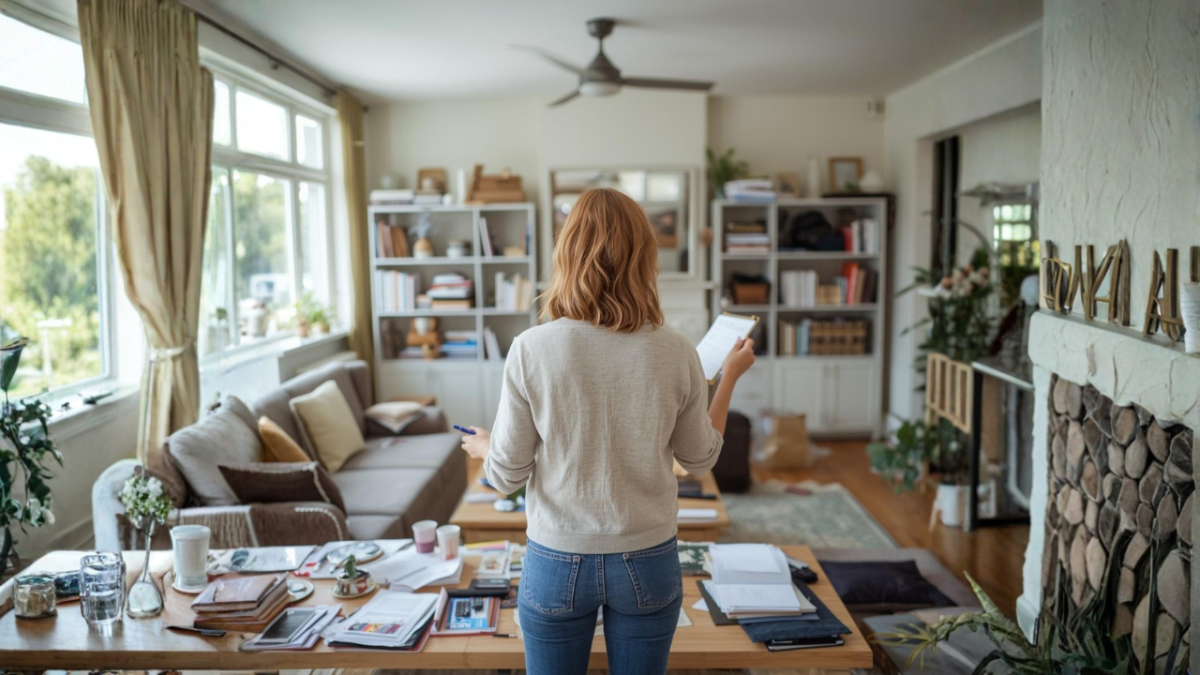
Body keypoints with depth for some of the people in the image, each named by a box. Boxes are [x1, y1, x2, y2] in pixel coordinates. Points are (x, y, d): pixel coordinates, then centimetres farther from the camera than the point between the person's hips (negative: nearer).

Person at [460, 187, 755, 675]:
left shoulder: (531, 350, -16)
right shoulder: (677, 354, -12)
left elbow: (507, 476, -8)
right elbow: (701, 460, 3)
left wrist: (482, 446, 15)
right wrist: (731, 375, 15)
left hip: (557, 562, -1)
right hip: (648, 562, 1)